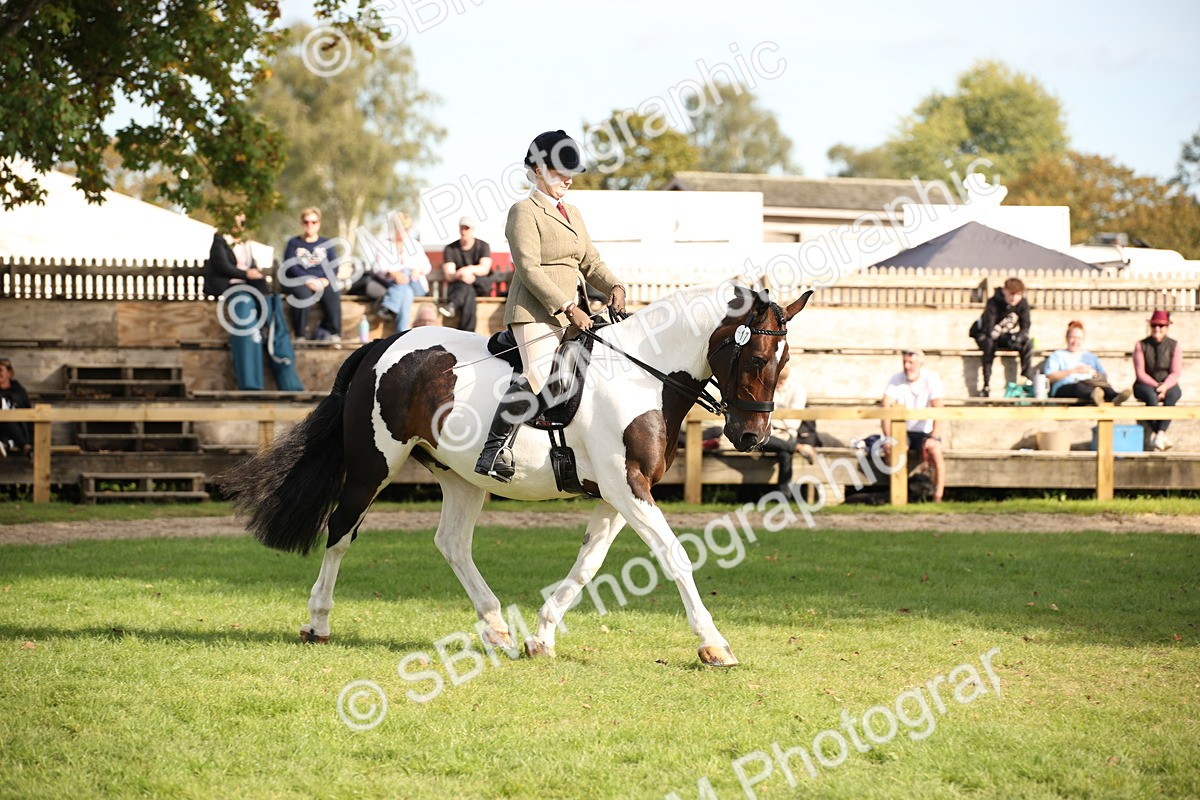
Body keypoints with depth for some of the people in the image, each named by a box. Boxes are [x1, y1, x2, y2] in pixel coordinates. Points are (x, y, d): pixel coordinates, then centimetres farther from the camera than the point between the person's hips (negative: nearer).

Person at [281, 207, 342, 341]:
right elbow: (290, 267, -1)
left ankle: (333, 333, -27)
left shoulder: (326, 244, 19)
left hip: (322, 282, 2)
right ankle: (300, 334, -31)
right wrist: (308, 280, -15)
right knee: (303, 295, -37)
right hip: (300, 282, -2)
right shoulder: (294, 243, 13)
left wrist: (325, 280, -12)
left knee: (333, 295, -32)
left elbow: (334, 267, 9)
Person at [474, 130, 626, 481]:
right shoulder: (525, 212, -3)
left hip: (573, 313, 9)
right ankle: (494, 452, -29)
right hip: (537, 311, -9)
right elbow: (529, 268, -13)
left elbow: (590, 262, 19)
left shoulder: (572, 214, 22)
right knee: (538, 374, -28)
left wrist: (614, 286, -4)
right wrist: (568, 308, -19)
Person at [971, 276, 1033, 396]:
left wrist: (1018, 336, -36)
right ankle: (986, 385, -39)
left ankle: (1028, 380, -24)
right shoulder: (994, 303, -24)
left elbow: (1025, 326, -14)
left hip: (1009, 336, 4)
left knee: (1027, 342, -24)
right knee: (989, 343, -39)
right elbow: (988, 328, -29)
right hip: (988, 335, -4)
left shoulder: (1023, 303, -12)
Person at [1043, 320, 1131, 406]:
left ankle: (1115, 398, -68)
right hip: (1066, 388, -4)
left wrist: (1093, 372, 1)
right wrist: (1073, 370, -5)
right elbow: (1050, 377, 3)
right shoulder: (1057, 356, 22)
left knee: (1105, 387, -34)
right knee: (1079, 387, -42)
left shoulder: (1090, 356, 33)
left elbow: (1104, 378, 23)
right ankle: (1094, 396, -76)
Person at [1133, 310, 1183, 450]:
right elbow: (1140, 373, -7)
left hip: (1168, 386, 1)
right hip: (1146, 385, -1)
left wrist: (1164, 387, -26)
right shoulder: (1141, 346, -1)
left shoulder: (1174, 346, 1)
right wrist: (1156, 386, -22)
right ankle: (1161, 435, -41)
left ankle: (1159, 432, -44)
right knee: (1151, 395, -38)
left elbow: (1176, 373, -7)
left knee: (1173, 394, -36)